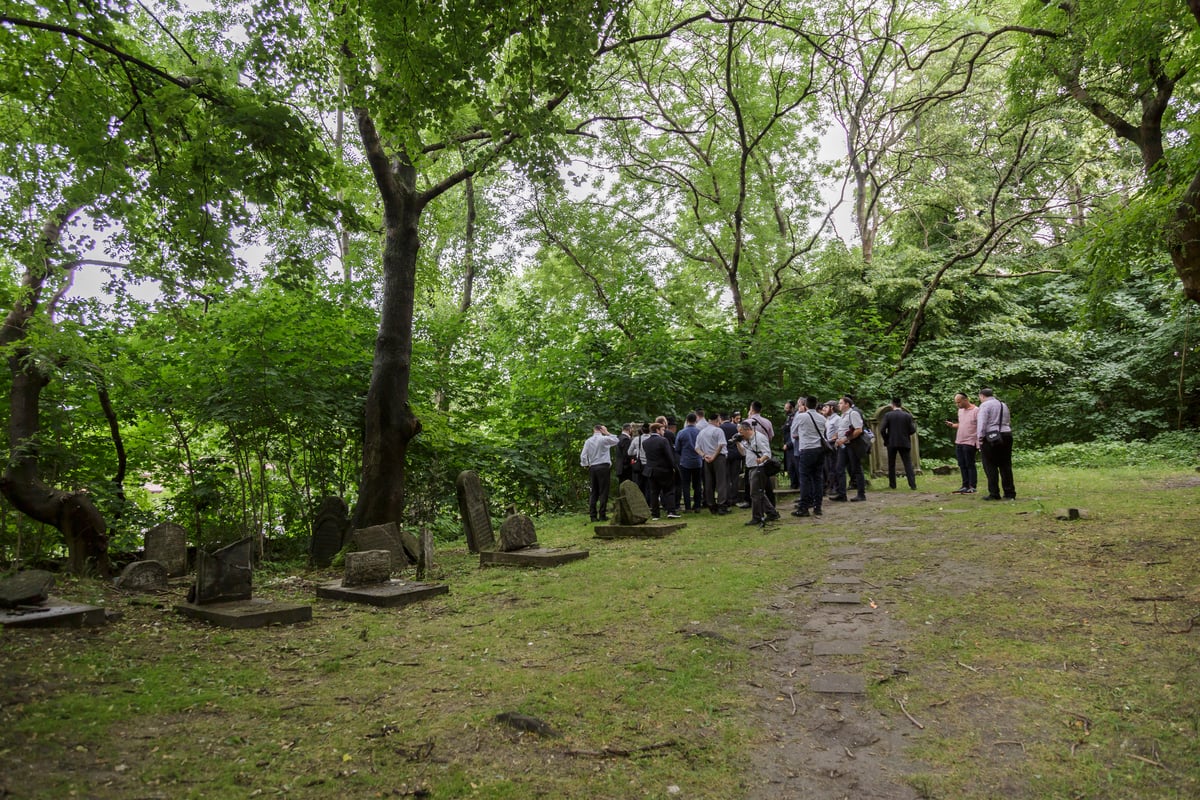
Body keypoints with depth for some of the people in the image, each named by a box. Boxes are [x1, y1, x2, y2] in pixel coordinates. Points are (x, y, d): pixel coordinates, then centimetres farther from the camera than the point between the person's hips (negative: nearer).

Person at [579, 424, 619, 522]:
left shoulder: (588, 441, 6)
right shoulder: (604, 439, -5)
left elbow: (583, 456, 3)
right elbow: (616, 441, 11)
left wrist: (586, 465, 14)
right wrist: (607, 433, 10)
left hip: (592, 468, 4)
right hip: (604, 467, -4)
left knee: (593, 492, 8)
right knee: (603, 491, -1)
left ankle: (593, 515, 6)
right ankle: (602, 515, -3)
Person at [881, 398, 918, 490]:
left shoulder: (887, 415, -5)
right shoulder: (907, 415, -1)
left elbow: (882, 430, -11)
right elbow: (912, 430, -5)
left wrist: (886, 440, 3)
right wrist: (914, 425, 17)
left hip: (891, 443, -1)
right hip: (904, 443, 1)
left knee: (891, 465, 10)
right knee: (908, 464, 3)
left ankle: (892, 484, 13)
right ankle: (912, 484, -6)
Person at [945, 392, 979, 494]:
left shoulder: (976, 410, -11)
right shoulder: (960, 410, 14)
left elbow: (980, 428, -12)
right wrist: (952, 425, 3)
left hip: (969, 443, -7)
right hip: (959, 442, 8)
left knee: (970, 465, -1)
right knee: (962, 465, 10)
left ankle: (972, 487, 5)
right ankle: (965, 486, 17)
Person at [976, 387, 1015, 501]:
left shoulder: (985, 405, -5)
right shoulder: (1004, 405, 20)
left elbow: (982, 423, -15)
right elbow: (1008, 422, 21)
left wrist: (979, 439, -14)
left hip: (991, 437, -7)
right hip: (1006, 436, 7)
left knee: (990, 466, -2)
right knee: (1005, 466, 10)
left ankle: (994, 494, -3)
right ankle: (1010, 493, 11)